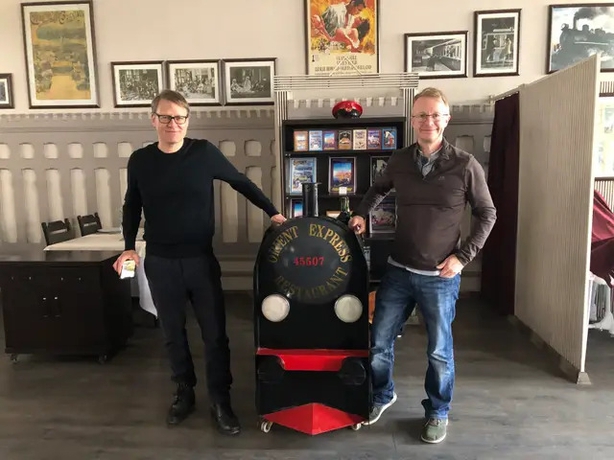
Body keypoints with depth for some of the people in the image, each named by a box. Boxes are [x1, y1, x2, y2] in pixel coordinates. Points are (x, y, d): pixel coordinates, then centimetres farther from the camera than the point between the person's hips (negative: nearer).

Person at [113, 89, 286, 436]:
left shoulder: (204, 152, -6)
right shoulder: (140, 160, 0)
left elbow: (242, 183, 4)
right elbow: (132, 207, 13)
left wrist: (272, 212, 3)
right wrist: (130, 247, 4)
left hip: (201, 259, -1)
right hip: (160, 263, 2)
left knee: (214, 332, 4)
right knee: (173, 332, 13)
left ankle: (221, 401, 19)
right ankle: (185, 392, 32)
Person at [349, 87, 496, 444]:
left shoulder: (465, 166, -9)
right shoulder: (399, 161, 0)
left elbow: (487, 214, 0)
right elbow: (379, 189, 22)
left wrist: (463, 256, -7)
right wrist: (362, 214, 6)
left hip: (440, 277, -3)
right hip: (398, 271, 3)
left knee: (439, 350, 11)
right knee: (379, 341, 12)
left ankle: (438, 412, 35)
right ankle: (382, 396, 39)